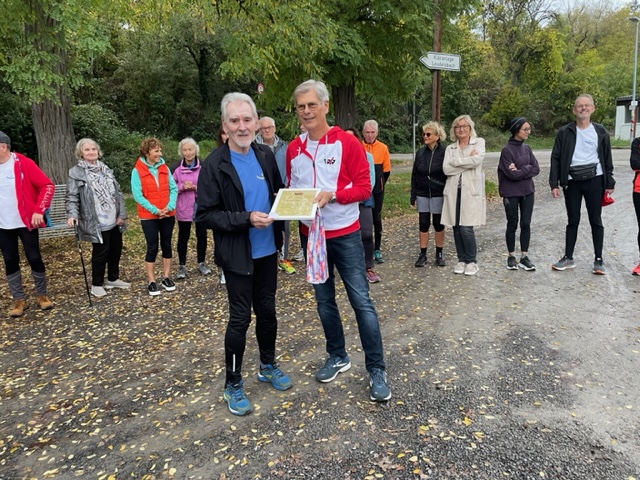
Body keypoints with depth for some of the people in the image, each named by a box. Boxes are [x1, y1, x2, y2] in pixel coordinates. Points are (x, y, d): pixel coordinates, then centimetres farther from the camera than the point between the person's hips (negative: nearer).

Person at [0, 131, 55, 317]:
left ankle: (42, 295, 20)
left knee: (34, 258, 3)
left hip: (26, 222, -4)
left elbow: (48, 186, -11)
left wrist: (39, 210, -17)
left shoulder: (24, 163, -10)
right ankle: (19, 300, 20)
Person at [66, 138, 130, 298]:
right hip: (97, 223, -6)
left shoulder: (106, 169, 12)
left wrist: (122, 214, 3)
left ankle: (113, 279, 31)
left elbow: (118, 193, 11)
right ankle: (97, 284, 17)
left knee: (116, 250, 14)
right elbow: (71, 197, -10)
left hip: (114, 220, 6)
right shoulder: (75, 173, -5)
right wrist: (72, 215, -27)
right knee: (101, 252, 0)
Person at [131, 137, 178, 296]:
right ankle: (151, 282, 10)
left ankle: (166, 277, 21)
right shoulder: (137, 171, -7)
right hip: (149, 216, -4)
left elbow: (173, 188, 2)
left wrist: (170, 206, -13)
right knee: (152, 247, 0)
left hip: (168, 214, 4)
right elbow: (138, 195, -11)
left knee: (167, 245, 9)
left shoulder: (165, 168, 5)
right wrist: (155, 210, -16)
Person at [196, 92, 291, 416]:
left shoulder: (265, 155, 3)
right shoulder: (215, 164, -13)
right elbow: (205, 214, -14)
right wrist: (246, 219, -24)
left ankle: (268, 366, 38)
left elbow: (279, 191, 17)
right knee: (240, 317, 3)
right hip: (237, 255, -5)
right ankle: (233, 385, 21)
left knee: (267, 310, 17)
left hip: (267, 250, 5)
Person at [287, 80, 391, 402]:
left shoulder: (346, 143, -8)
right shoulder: (293, 148, 5)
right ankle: (337, 357, 32)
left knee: (361, 300, -2)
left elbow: (364, 187, -10)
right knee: (324, 301, 14)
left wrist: (332, 194, -24)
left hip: (345, 234, -4)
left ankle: (377, 370, 9)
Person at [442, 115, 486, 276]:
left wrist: (456, 161, -8)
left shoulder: (479, 142, 5)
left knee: (466, 228, -9)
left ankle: (472, 261, 9)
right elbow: (446, 169, -4)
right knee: (456, 228, 5)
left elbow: (477, 160, -15)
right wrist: (467, 162, -8)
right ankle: (462, 260, 19)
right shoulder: (450, 148, 13)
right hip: (454, 191, 4)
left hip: (471, 190, -3)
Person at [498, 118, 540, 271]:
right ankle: (511, 256, 19)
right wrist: (527, 169, -7)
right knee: (512, 225, 6)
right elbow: (512, 174, -19)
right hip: (511, 193, -5)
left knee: (526, 224, 5)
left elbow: (536, 169, 1)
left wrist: (520, 170, -12)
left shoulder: (527, 148, 7)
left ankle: (524, 256, 14)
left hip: (528, 192, 5)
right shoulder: (507, 150, -12)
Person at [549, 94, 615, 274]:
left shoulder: (600, 131, 5)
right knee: (573, 220, 8)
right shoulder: (565, 132, 1)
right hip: (572, 181, 0)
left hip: (594, 180, 0)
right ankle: (568, 258, 18)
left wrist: (609, 183, 4)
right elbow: (556, 158, 0)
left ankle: (598, 260, 14)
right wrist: (554, 183, -6)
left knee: (596, 220, 5)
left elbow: (607, 159, 8)